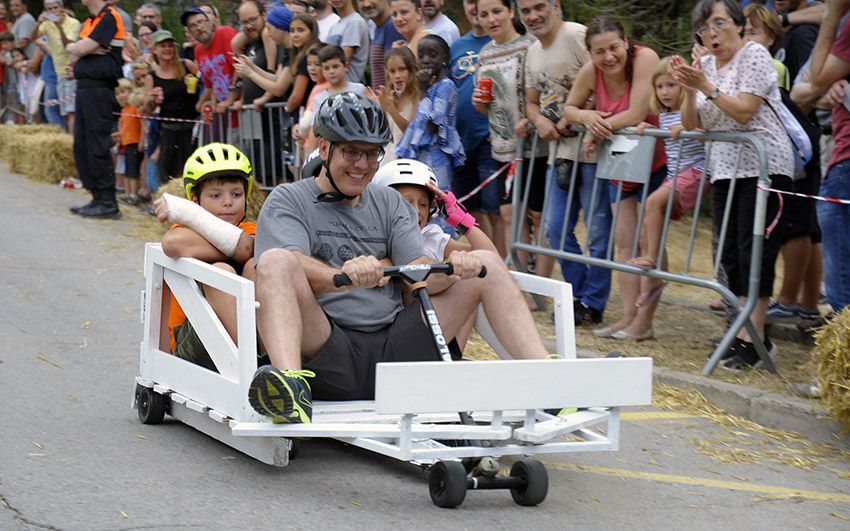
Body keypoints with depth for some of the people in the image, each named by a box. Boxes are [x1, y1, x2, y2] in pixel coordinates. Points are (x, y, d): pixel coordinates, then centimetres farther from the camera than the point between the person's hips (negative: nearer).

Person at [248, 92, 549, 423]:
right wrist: (344, 276, -36)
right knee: (275, 260, -30)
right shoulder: (289, 201, 7)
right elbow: (296, 268, -14)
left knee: (486, 263, 1)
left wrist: (452, 270, -17)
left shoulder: (390, 203, 22)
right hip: (328, 354, -4)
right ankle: (291, 387, -53)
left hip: (394, 350, 5)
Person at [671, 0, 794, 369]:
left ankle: (750, 339, -13)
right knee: (731, 255, 3)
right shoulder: (705, 64, 13)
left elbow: (744, 113, -16)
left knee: (755, 252, -11)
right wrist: (689, 90, -6)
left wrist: (706, 86, -20)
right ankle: (754, 335, 7)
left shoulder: (754, 55, -6)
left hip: (762, 166, -7)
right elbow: (693, 126, 10)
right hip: (724, 170, 7)